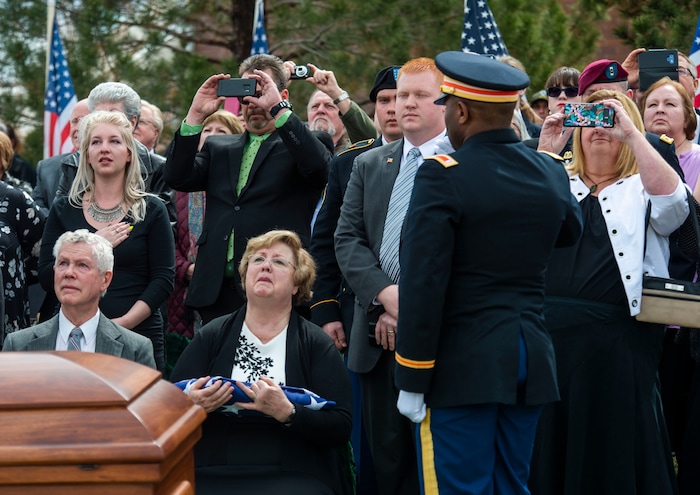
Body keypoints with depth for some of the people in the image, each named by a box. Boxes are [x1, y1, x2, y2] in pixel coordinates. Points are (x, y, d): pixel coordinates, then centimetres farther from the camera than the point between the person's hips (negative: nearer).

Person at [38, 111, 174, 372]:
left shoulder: (151, 210, 4)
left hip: (139, 336, -1)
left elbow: (163, 279, -3)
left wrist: (124, 323, -14)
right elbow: (47, 278, 2)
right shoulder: (64, 210, 9)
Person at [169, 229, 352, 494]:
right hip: (212, 473, 1)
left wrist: (287, 413, -18)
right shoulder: (211, 336, 12)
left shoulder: (317, 345, 7)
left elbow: (340, 429, -2)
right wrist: (191, 404, -12)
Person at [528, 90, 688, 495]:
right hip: (551, 332, 3)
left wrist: (631, 132, -18)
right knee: (551, 444, 10)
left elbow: (671, 199, -15)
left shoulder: (643, 189, 7)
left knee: (616, 445, 4)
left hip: (618, 339, -3)